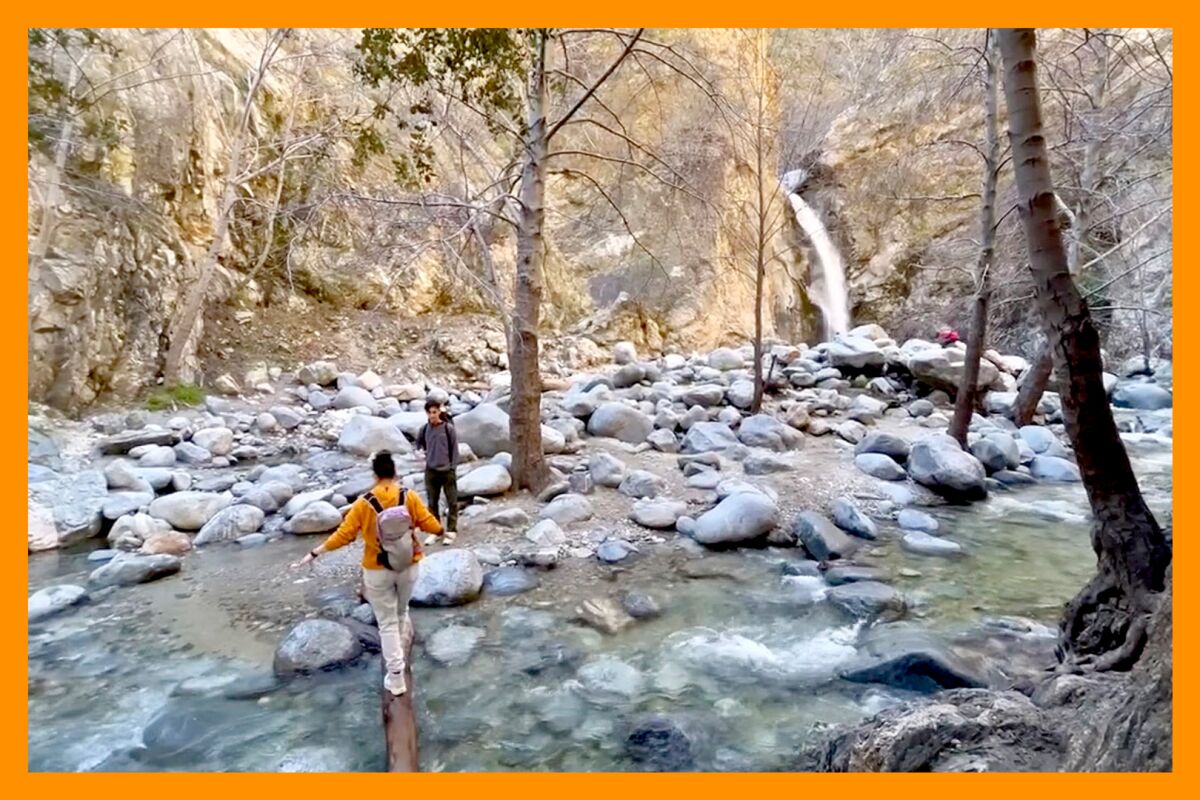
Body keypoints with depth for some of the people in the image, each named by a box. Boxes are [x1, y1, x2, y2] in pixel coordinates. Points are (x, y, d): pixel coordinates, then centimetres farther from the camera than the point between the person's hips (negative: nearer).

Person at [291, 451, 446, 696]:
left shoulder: (363, 504, -14)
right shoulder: (409, 497, -12)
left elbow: (343, 535, -12)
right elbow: (432, 525, -9)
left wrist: (314, 554, -1)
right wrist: (440, 530, 14)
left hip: (378, 571, -1)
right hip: (408, 566, 2)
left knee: (387, 622, 10)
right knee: (401, 611, 26)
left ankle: (396, 677, 13)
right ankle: (397, 653, 45)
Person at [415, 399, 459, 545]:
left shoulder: (448, 428, -7)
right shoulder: (424, 429, 2)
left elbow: (454, 449, -3)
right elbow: (419, 444, 21)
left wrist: (453, 468, -6)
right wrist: (423, 455, 6)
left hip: (447, 471, -3)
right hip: (431, 471, 3)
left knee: (452, 502, 0)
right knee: (432, 503, 9)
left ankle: (451, 531, 9)